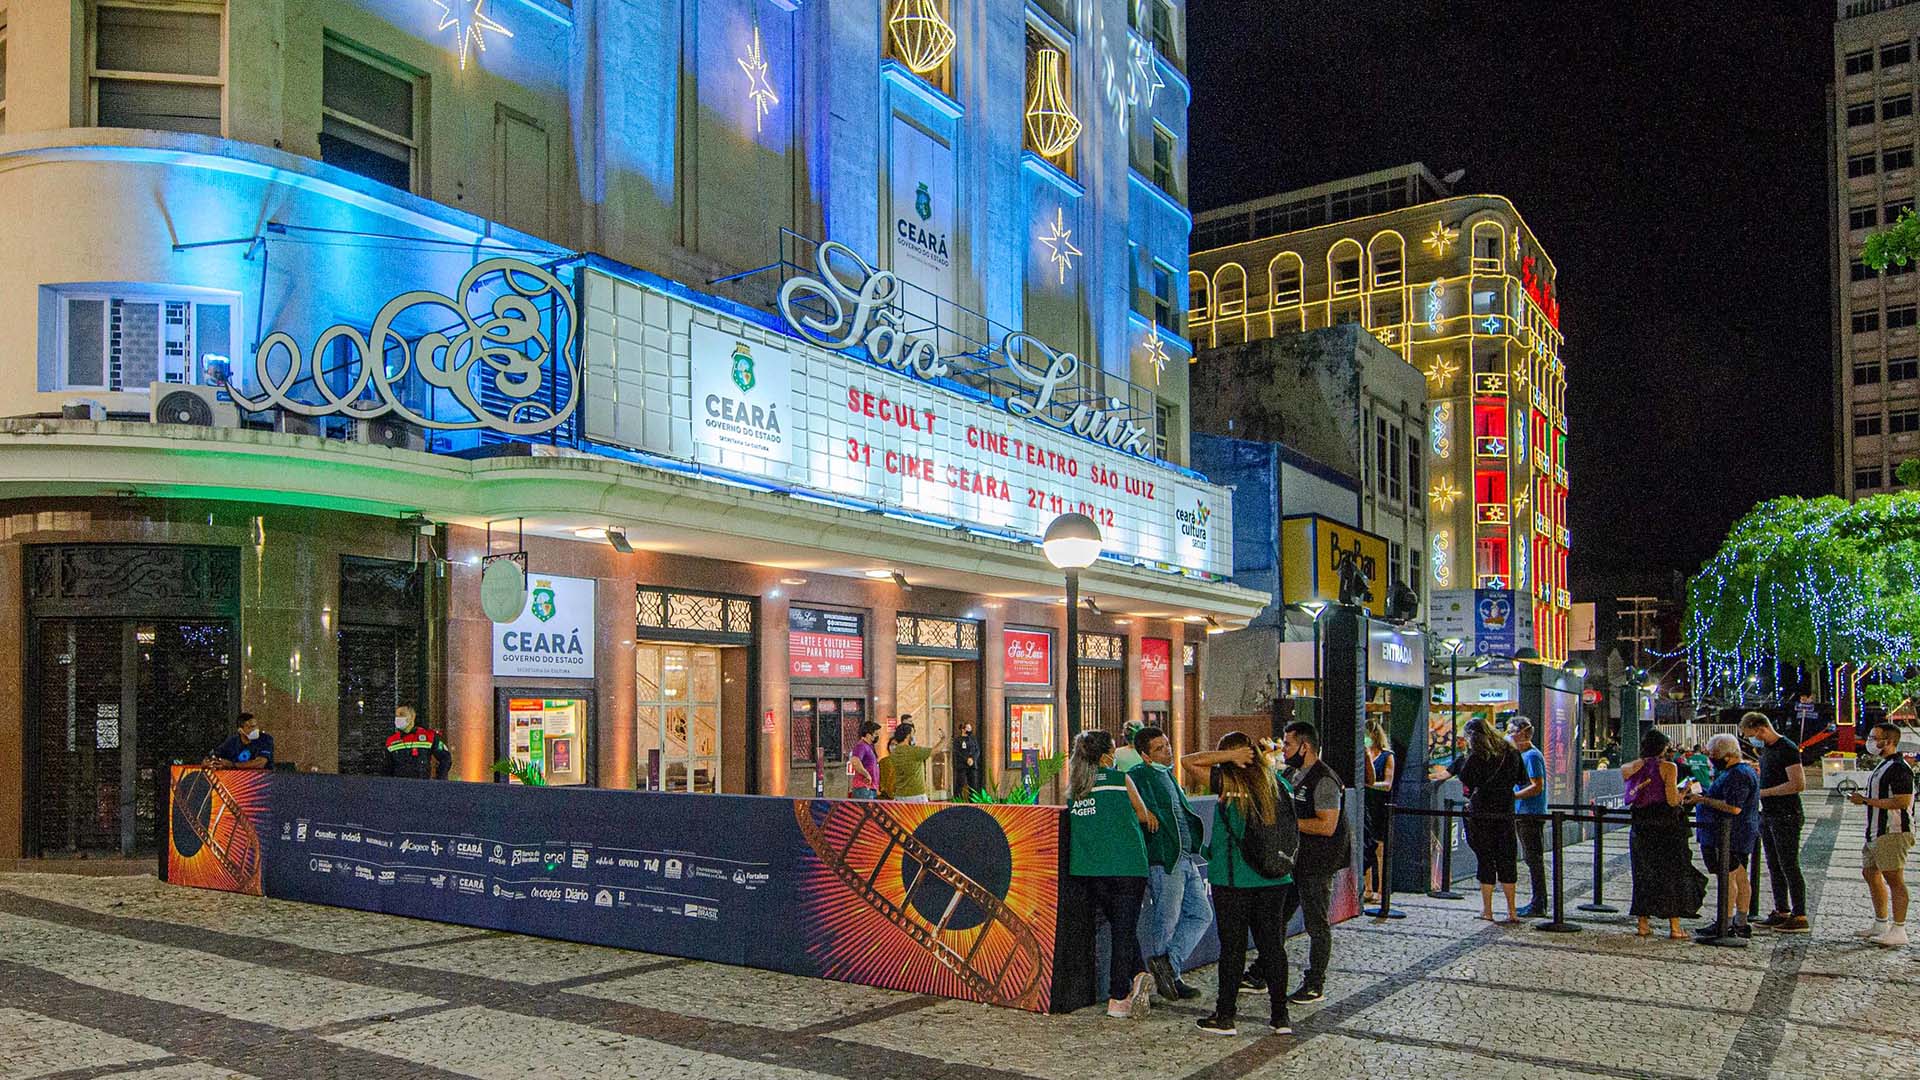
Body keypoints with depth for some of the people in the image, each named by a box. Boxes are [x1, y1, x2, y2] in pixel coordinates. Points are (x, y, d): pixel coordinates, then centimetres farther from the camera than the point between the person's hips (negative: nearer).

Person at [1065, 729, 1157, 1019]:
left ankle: (1137, 976, 3)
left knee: (1119, 927, 18)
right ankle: (1117, 1000, 3)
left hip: (1089, 870, 4)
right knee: (1125, 931, 4)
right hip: (1126, 866, -4)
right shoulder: (1120, 778, -2)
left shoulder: (1075, 786, 10)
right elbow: (1143, 816, 10)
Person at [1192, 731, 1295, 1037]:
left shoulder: (1228, 783, -9)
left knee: (1233, 946, 3)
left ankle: (1226, 1017, 10)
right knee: (1273, 945, 10)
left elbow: (1188, 760, -6)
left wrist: (1229, 756, -9)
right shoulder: (1273, 781, 4)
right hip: (1274, 878, 4)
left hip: (1233, 880, -4)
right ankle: (1280, 1017, 15)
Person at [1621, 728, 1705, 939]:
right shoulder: (1668, 767, -10)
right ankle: (1674, 927, 6)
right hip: (1666, 827, -4)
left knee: (1643, 874, 12)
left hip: (1641, 827, 4)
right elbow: (1673, 801, -15)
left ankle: (1643, 923, 13)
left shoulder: (1631, 767, 3)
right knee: (1672, 874, 6)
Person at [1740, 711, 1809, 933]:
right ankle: (1782, 912, 20)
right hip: (1768, 815, 10)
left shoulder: (1787, 748, -15)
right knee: (1774, 867, 13)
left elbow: (1799, 784, -23)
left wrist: (1764, 792, -18)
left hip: (1786, 816, -10)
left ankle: (1800, 917, -3)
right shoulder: (1765, 749, 14)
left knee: (1789, 866, -7)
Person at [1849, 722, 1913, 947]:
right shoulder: (1883, 766, 17)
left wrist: (1867, 801, -20)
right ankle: (1881, 925, 25)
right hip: (1876, 833, 11)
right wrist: (1862, 798, 12)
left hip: (1893, 833, -11)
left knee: (1894, 879, -7)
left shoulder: (1899, 768, -16)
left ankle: (1899, 931, -2)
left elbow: (1902, 801, -24)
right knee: (1870, 874, 16)